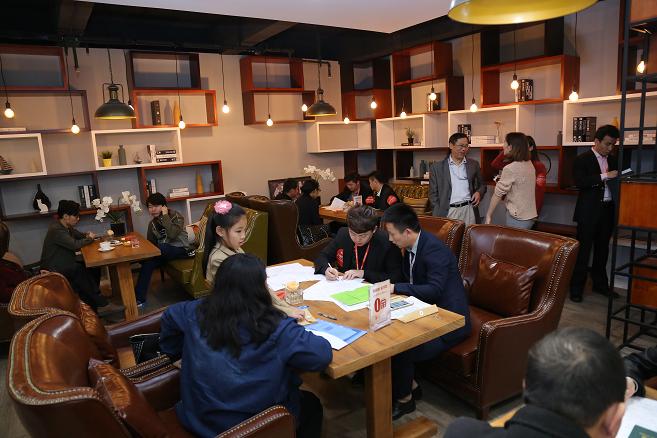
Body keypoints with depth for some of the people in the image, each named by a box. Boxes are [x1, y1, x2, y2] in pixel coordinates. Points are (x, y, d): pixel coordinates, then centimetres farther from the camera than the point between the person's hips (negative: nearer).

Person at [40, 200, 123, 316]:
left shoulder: (67, 227, 8)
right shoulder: (56, 230, -22)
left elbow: (78, 235, 24)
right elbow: (75, 245, -31)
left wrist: (86, 235, -1)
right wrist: (89, 238, -11)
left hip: (66, 263, 10)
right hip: (54, 270, -10)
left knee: (94, 267, -8)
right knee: (80, 270, -31)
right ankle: (102, 304, -26)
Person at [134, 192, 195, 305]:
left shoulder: (176, 216, -8)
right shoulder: (152, 223, 10)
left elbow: (172, 235, -27)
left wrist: (165, 216, -20)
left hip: (181, 249, -6)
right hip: (164, 252, 6)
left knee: (161, 248, -35)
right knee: (148, 262, -24)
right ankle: (139, 298, -18)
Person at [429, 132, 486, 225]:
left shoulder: (474, 164, 11)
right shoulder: (437, 167, 3)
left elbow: (482, 185, 20)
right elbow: (433, 193, 5)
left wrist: (479, 192, -2)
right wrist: (440, 212, -3)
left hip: (469, 210, 2)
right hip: (448, 212, -2)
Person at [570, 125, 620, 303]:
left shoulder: (612, 160, 13)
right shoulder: (582, 159, -7)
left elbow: (615, 181, 15)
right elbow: (580, 182, -20)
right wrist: (604, 176, -24)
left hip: (608, 210, 6)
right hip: (589, 212, -6)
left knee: (602, 249, 16)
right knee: (583, 249, -1)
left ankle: (600, 283, 29)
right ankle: (576, 287, 7)